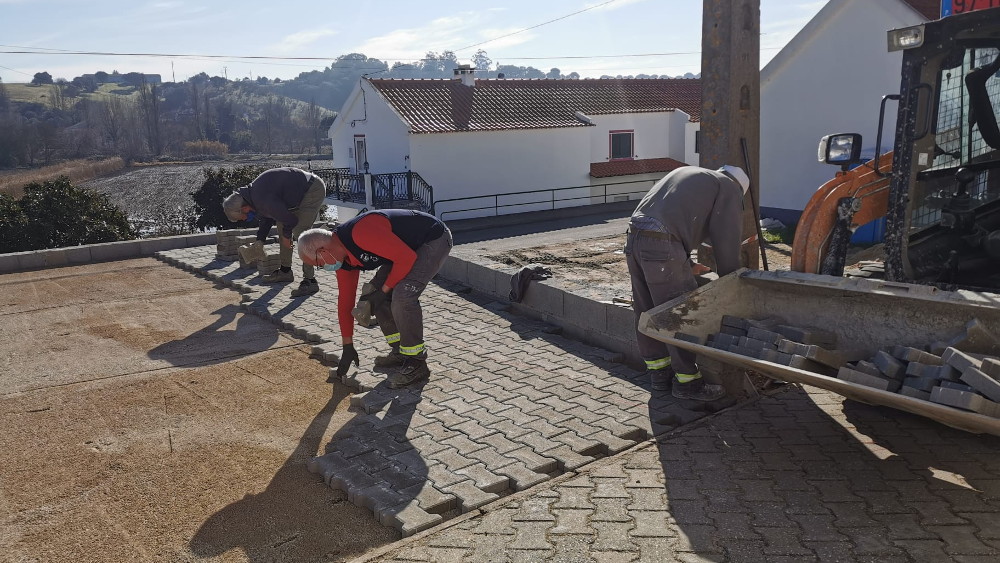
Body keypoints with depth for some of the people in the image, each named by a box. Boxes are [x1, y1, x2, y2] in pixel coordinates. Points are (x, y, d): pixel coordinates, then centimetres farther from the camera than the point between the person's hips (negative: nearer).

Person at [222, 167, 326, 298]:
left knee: (300, 232, -17)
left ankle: (310, 281, -15)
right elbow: (266, 217, 22)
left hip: (314, 190, -11)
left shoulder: (262, 200, -28)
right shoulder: (253, 194, 5)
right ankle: (285, 271, 24)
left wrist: (286, 236, -2)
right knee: (282, 226, 14)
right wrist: (260, 239, 18)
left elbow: (290, 220, -21)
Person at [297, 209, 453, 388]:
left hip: (435, 239, -10)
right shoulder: (343, 256, 1)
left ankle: (416, 362, -9)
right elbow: (345, 300, 10)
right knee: (375, 293, 5)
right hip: (409, 245, 10)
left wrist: (384, 290, -16)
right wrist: (348, 347, 15)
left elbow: (407, 258, -29)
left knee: (402, 296, -23)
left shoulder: (361, 233, -31)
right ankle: (400, 351, 18)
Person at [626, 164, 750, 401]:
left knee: (647, 312, 15)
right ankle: (687, 381, 10)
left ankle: (659, 372, 28)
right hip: (662, 248, -9)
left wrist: (686, 265, 31)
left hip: (634, 238, 9)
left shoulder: (687, 174, 33)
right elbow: (727, 241, 5)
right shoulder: (729, 188, 10)